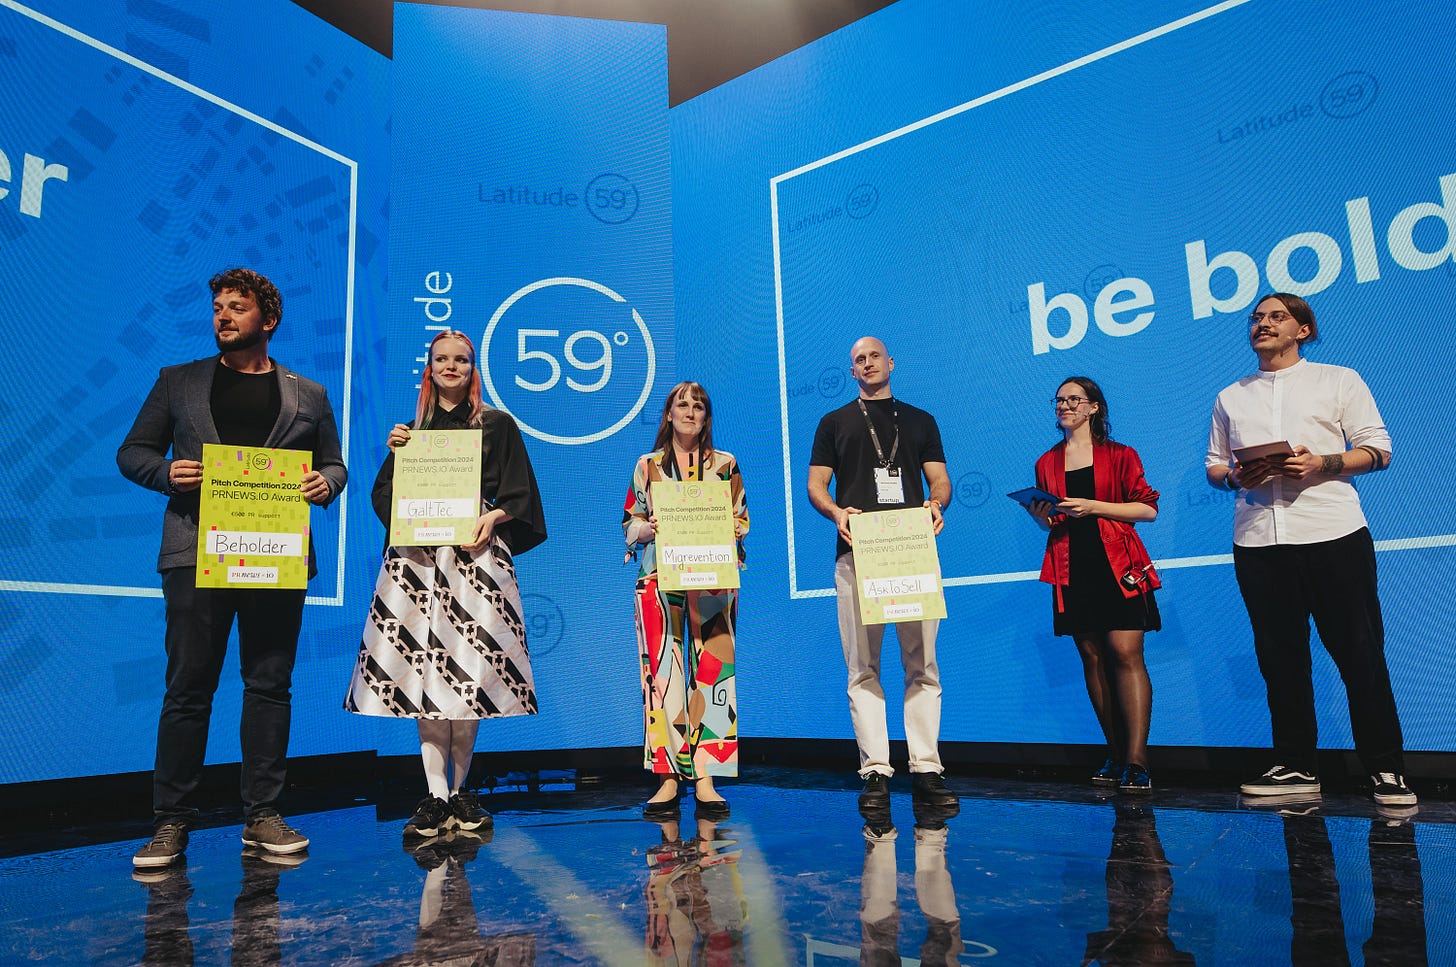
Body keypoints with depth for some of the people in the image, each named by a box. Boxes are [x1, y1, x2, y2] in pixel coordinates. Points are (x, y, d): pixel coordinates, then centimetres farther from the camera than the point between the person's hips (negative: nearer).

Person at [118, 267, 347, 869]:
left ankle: (262, 816, 15)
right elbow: (132, 452, 14)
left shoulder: (308, 396, 14)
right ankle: (172, 823, 11)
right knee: (187, 688, 0)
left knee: (270, 686, 5)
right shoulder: (178, 383, 14)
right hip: (197, 552, 0)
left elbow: (334, 463, 16)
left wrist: (325, 483, -6)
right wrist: (166, 472, -7)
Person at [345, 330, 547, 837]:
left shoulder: (496, 425, 10)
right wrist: (395, 452, 1)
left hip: (474, 553, -2)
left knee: (467, 664, -6)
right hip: (417, 555, 3)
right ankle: (435, 796, 0)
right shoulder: (412, 428, 19)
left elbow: (518, 494, 6)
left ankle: (458, 790, 7)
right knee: (422, 664, -5)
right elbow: (384, 494, 17)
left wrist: (492, 518, -12)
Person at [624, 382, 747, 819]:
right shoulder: (647, 465, 12)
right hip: (659, 579, 0)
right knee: (663, 671, -4)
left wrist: (725, 532, -11)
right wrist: (649, 529, -9)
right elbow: (630, 524, 11)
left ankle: (704, 777, 1)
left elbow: (741, 522, 9)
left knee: (709, 671, -4)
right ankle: (668, 778, 2)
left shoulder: (725, 464, 11)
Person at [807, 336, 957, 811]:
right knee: (863, 668, -3)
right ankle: (875, 772, 1)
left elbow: (940, 479, 15)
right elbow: (816, 485, 10)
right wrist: (836, 512, -11)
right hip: (856, 553, -1)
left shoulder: (920, 420, 21)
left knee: (922, 663, -2)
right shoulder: (835, 422, 17)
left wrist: (937, 503, -8)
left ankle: (926, 769, 4)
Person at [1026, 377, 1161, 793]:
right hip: (1072, 571, 4)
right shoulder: (1046, 463, 14)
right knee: (1092, 657, 4)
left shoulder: (1119, 455, 4)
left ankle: (1136, 761, -11)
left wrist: (1094, 507, -11)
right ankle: (1116, 756, 12)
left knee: (1125, 654, -11)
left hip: (1118, 567, -3)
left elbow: (1148, 508, -2)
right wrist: (1041, 515, -3)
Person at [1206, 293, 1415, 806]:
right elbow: (1213, 465, 18)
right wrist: (1235, 476, -4)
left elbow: (1378, 449, 4)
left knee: (1359, 652, -2)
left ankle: (1386, 769, 8)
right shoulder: (1230, 397, 18)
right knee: (1279, 656, 6)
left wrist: (1322, 464, -14)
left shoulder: (1338, 380, 9)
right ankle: (1295, 767, 13)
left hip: (1332, 532, -3)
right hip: (1258, 541, 3)